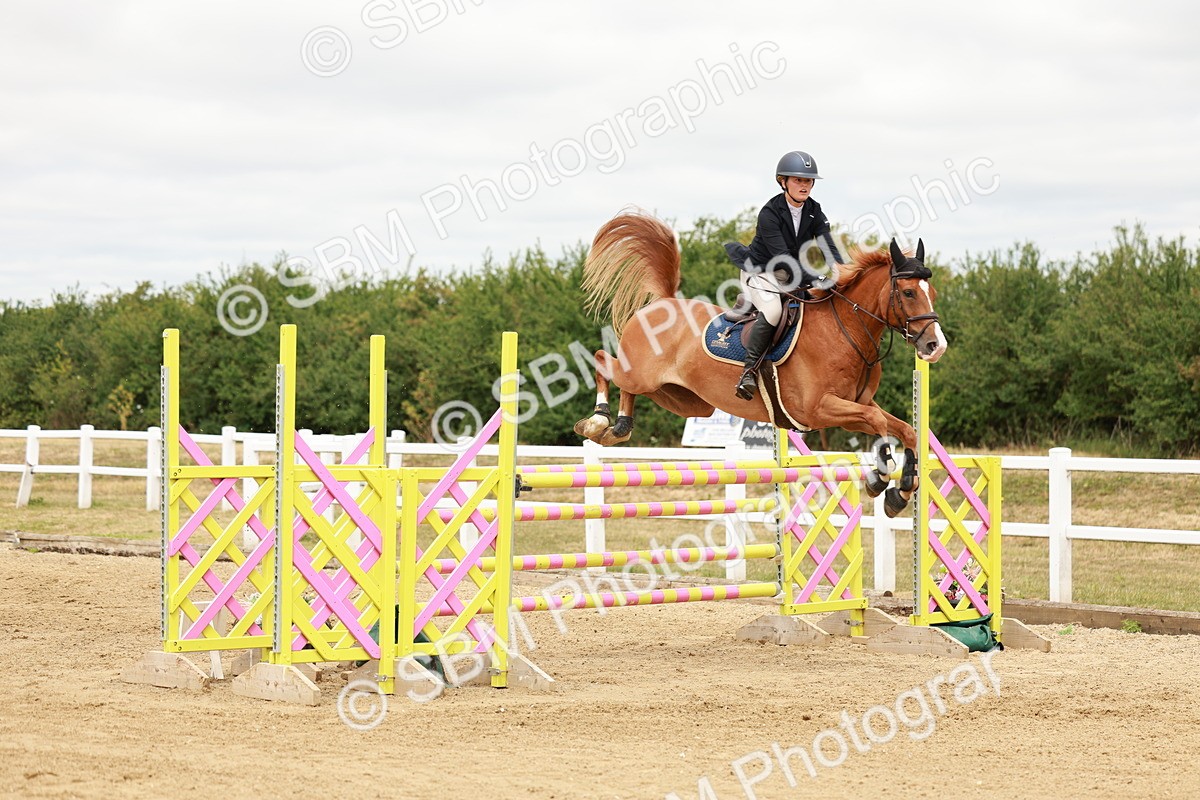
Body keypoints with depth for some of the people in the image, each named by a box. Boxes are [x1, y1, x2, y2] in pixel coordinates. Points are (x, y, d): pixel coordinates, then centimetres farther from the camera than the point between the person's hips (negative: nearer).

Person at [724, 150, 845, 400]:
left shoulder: (814, 211, -1)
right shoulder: (769, 213, -21)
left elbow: (829, 248, -10)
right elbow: (782, 257, -28)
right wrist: (812, 281, -39)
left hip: (791, 276, 8)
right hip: (760, 272, -8)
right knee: (773, 309, -35)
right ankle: (750, 370, -27)